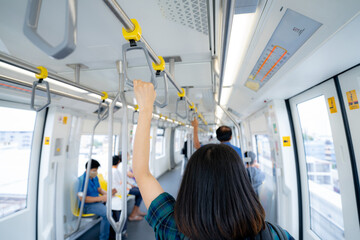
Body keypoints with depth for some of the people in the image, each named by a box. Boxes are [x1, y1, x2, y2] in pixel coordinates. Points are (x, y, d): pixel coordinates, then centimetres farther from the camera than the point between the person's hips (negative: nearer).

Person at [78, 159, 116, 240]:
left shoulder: (95, 177, 7)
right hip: (87, 205, -8)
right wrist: (100, 198, -25)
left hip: (98, 201, 8)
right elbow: (82, 198, -22)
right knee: (107, 213, -31)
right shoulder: (82, 180, -18)